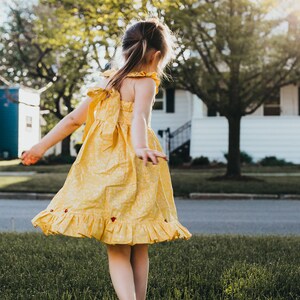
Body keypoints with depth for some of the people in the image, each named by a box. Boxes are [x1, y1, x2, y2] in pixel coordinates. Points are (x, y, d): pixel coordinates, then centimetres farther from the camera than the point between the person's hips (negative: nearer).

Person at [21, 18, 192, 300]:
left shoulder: (106, 81, 13)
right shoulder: (145, 83, -3)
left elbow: (73, 119, 15)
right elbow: (139, 118, -23)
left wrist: (41, 147, 23)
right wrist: (140, 147, -40)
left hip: (100, 167, 4)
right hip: (131, 171, -4)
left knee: (117, 250, 4)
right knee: (139, 249, 10)